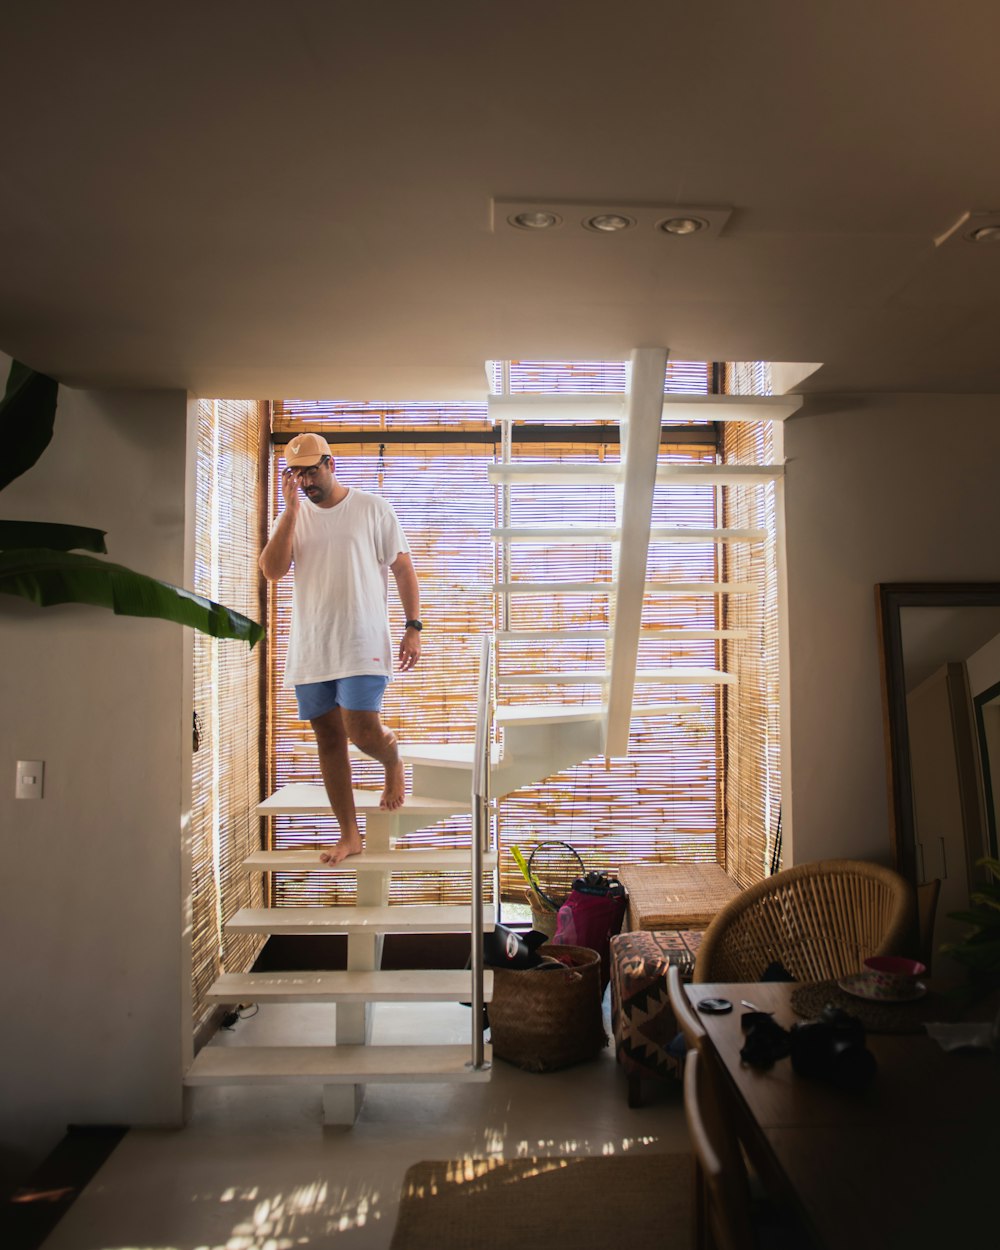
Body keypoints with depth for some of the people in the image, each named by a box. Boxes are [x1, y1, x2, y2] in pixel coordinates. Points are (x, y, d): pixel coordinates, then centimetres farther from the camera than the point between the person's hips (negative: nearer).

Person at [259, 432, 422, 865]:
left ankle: (393, 762, 22)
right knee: (328, 739, 7)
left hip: (362, 645, -4)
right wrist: (291, 508, -9)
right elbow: (272, 570, -6)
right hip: (309, 649, 4)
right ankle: (349, 834, 18)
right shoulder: (293, 515, 9)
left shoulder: (371, 508, 0)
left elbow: (403, 568, 1)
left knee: (362, 731, -15)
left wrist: (413, 627, -7)